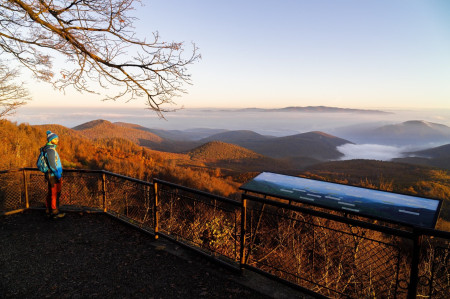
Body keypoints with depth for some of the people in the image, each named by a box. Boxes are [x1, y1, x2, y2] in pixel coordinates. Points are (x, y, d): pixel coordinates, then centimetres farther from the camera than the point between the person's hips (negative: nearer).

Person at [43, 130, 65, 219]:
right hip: (54, 176, -10)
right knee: (55, 194, -2)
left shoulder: (49, 149, 13)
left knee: (51, 194, 15)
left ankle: (49, 211, 24)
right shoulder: (50, 150, -19)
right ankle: (55, 213, 5)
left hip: (51, 175, 10)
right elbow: (52, 165, -24)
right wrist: (59, 176, -20)